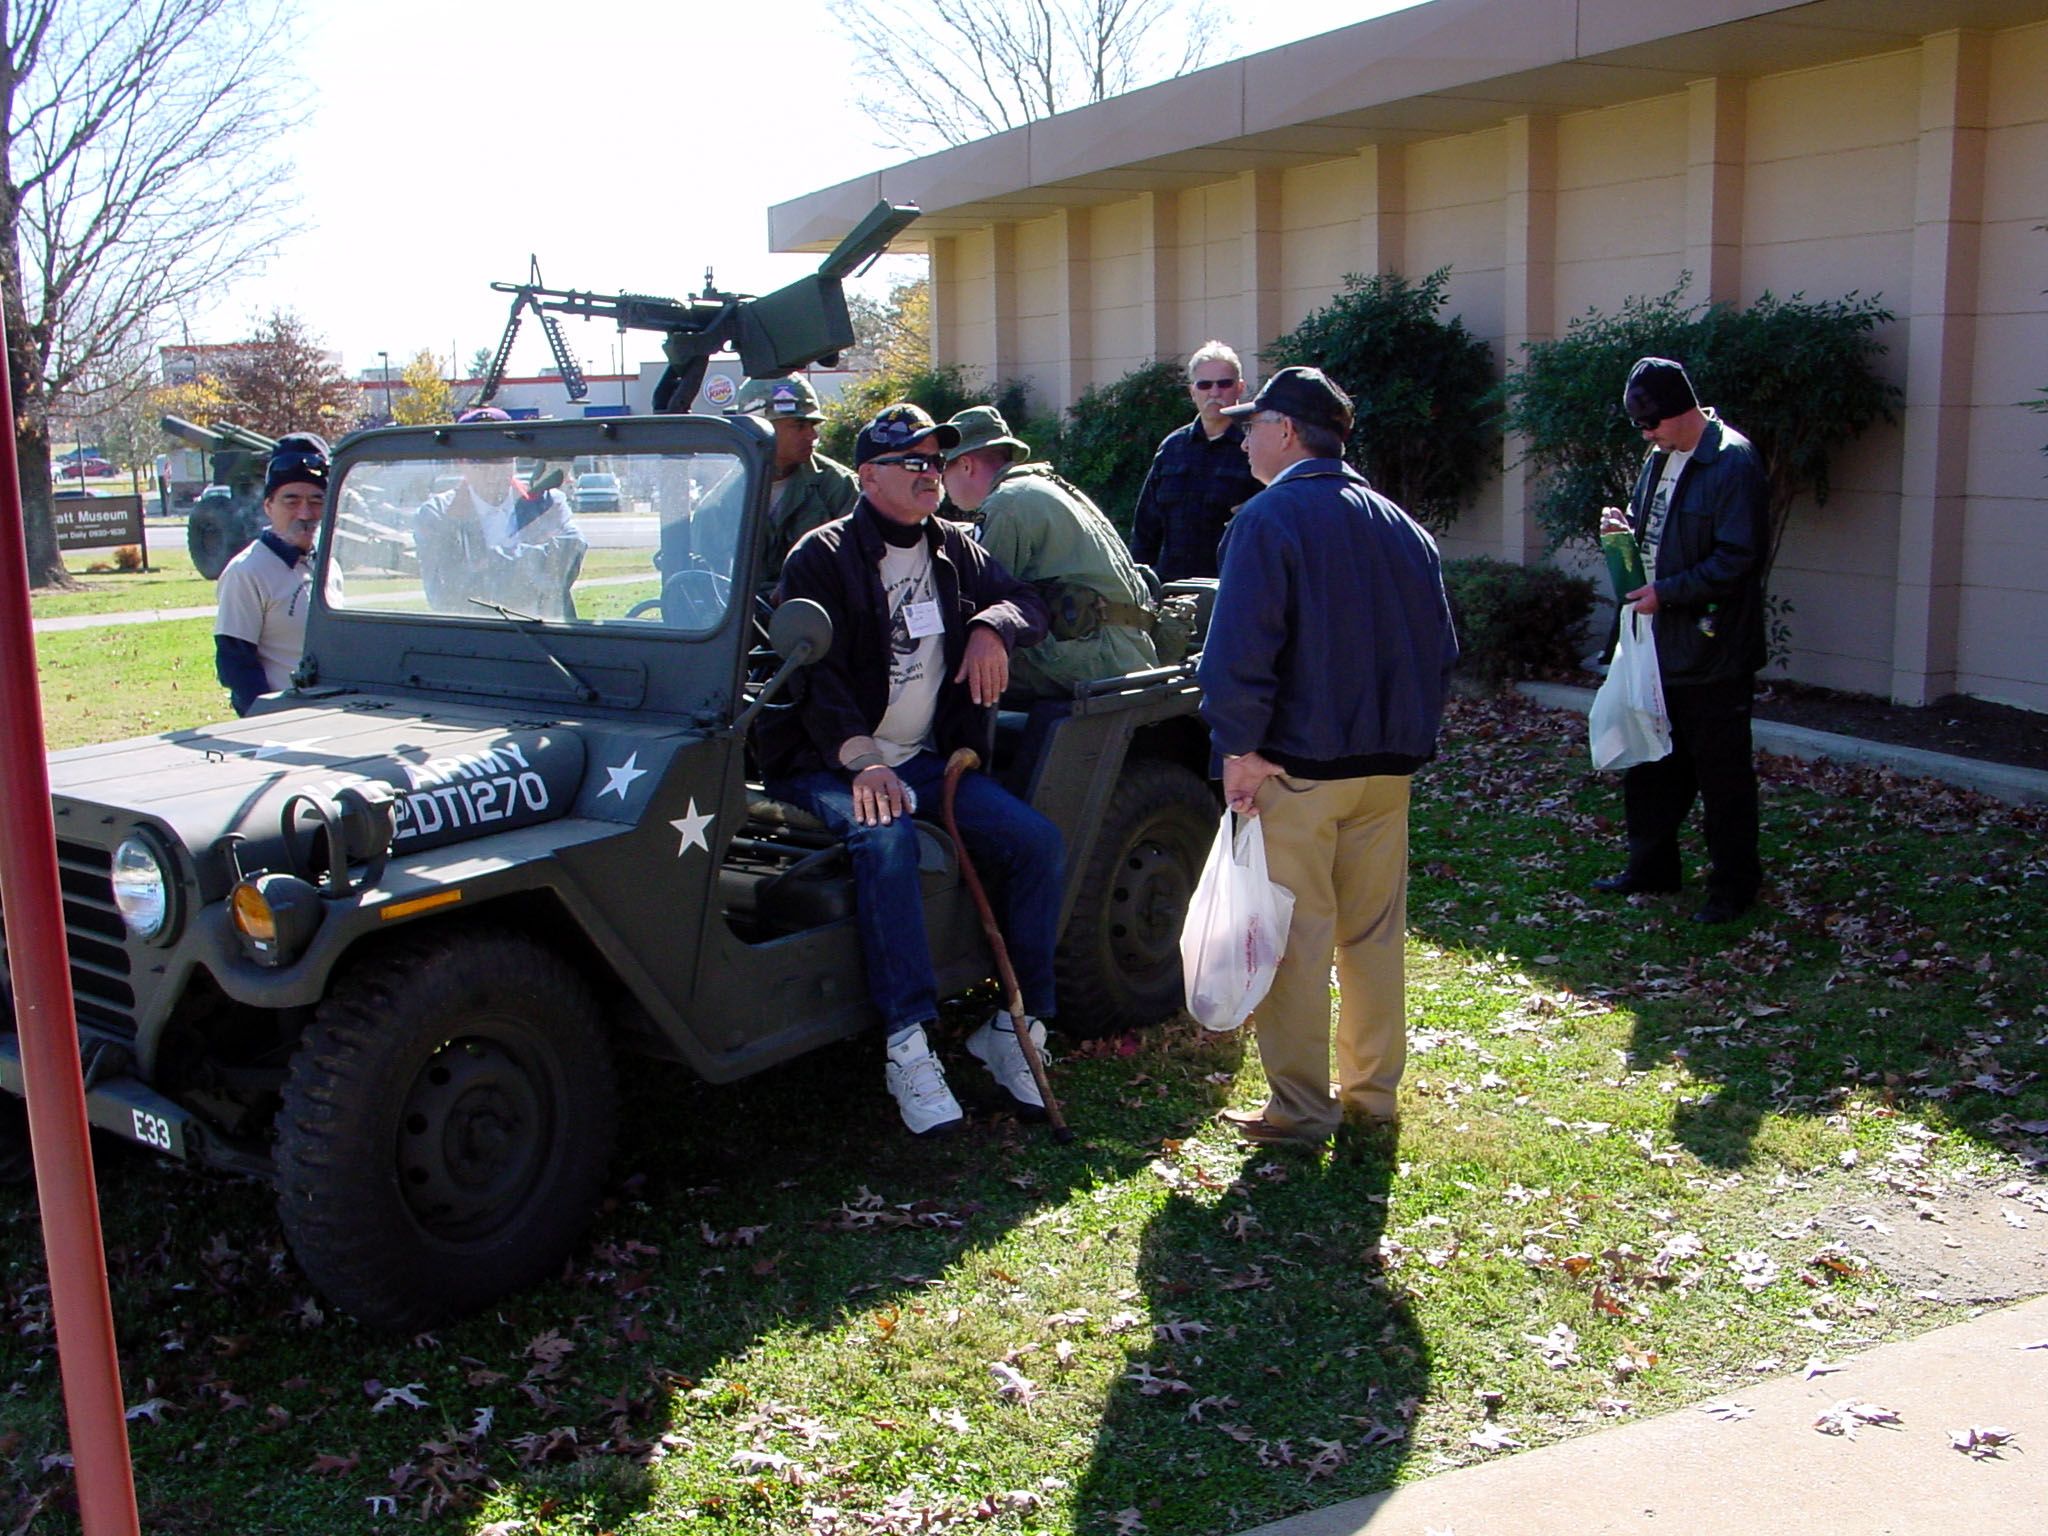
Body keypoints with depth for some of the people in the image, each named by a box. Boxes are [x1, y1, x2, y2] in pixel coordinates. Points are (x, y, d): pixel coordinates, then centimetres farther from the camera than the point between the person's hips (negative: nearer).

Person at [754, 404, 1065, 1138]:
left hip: (929, 759, 6)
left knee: (1037, 839, -14)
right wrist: (860, 759, -33)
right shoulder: (822, 557, -5)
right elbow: (811, 672, -16)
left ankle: (1018, 1024, -4)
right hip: (831, 766, -6)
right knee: (885, 836, -37)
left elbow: (1028, 600, 17)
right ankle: (908, 1048, -37)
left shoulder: (954, 549, 15)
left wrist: (991, 626, -8)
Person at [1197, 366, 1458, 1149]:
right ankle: (1372, 1091, 24)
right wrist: (1409, 735, 18)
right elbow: (1439, 646, 15)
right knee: (1375, 932, 15)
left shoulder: (1268, 519, -10)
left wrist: (1239, 746, -12)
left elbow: (1240, 649, -19)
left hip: (1297, 765, -7)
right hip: (1388, 764, 7)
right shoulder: (1401, 526, 12)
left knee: (1293, 939, 1)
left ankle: (1301, 1109, 7)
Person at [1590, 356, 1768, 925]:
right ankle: (1651, 865, 32)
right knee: (1650, 765, 17)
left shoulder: (1734, 464, -16)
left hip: (1713, 653, -9)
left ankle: (1734, 886, 15)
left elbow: (1738, 559, -20)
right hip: (1661, 644, 9)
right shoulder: (1660, 457, 11)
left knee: (1722, 772, 2)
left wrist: (1666, 592, -20)